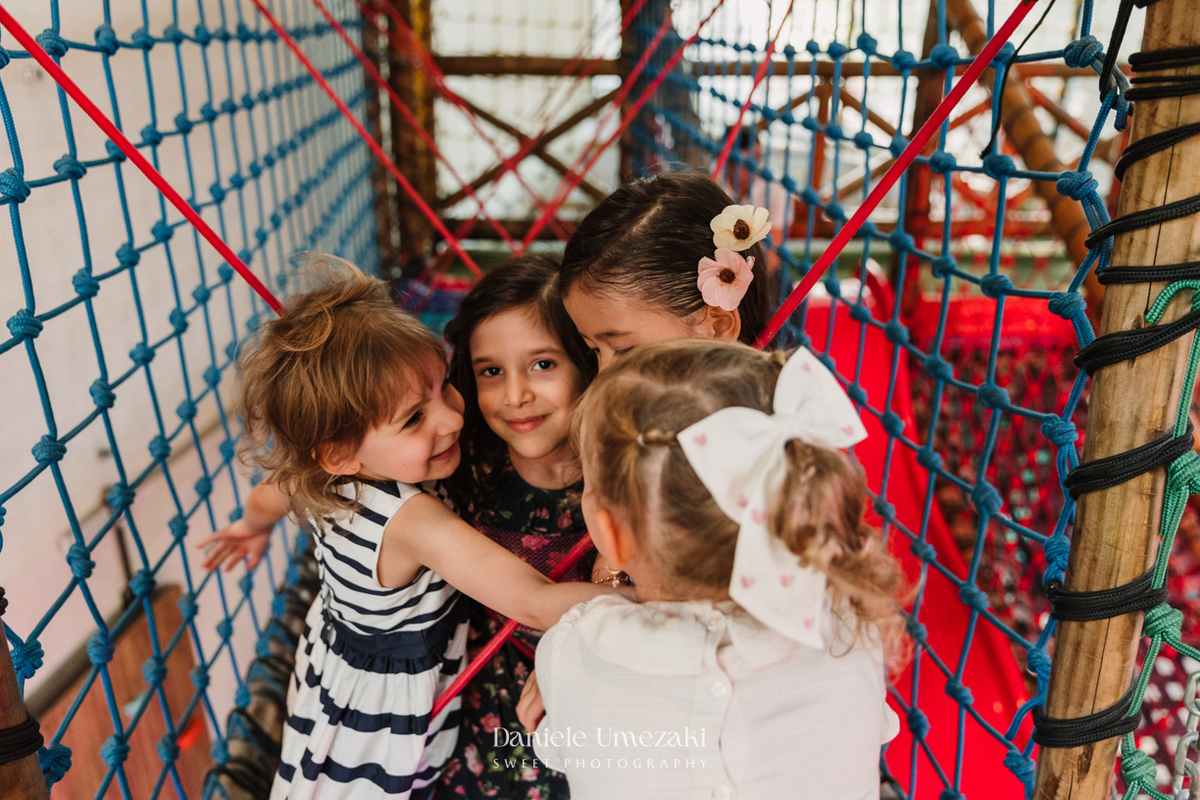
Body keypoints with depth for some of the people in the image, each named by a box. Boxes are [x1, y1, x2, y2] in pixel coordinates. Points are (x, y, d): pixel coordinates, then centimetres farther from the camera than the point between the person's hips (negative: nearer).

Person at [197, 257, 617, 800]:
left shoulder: (310, 480, -14)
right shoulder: (410, 520, -41)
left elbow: (265, 499, 12)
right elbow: (536, 604, -46)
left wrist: (251, 527, 35)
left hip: (333, 656, 7)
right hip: (386, 705, -7)